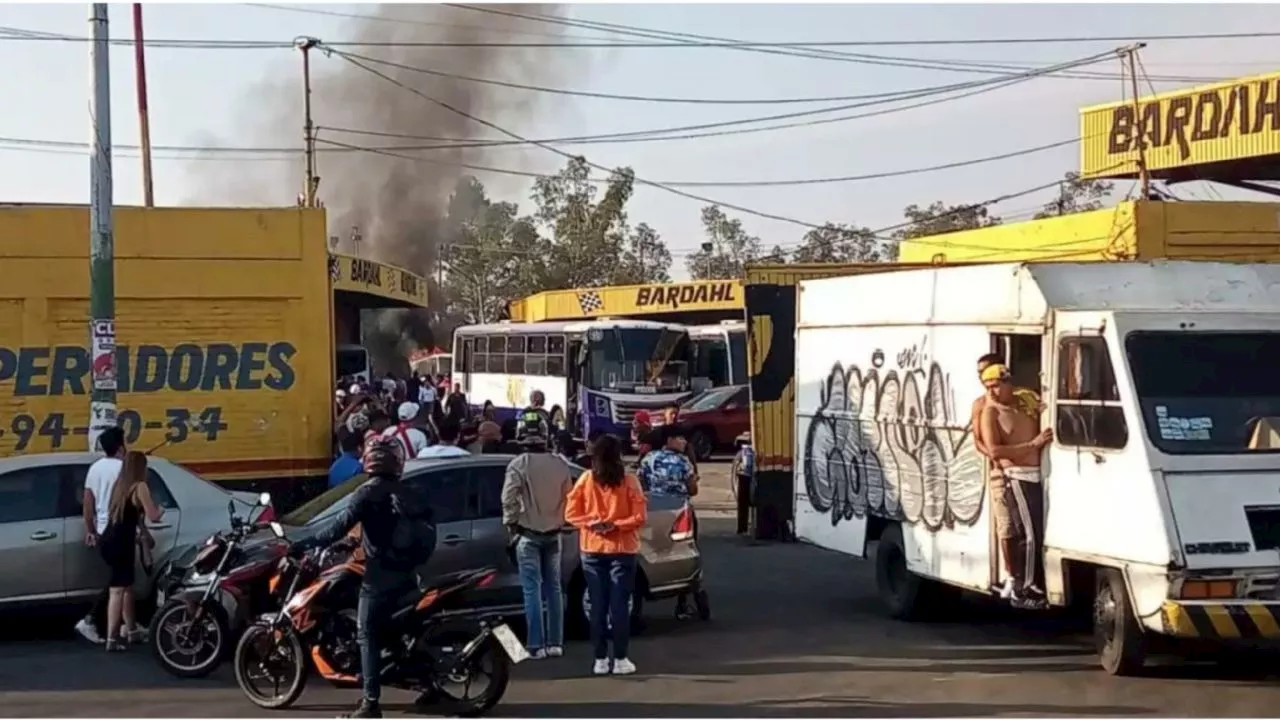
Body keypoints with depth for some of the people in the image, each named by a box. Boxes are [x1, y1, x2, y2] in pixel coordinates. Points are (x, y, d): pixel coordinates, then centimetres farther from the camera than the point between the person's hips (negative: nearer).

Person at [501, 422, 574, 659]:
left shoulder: (518, 465, -11)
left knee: (532, 590, -4)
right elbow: (568, 498, 9)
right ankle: (555, 643, 12)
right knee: (553, 588, 11)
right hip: (553, 534, 4)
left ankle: (536, 645, -8)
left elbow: (509, 499, -15)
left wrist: (510, 524, -1)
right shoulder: (560, 465, 2)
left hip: (528, 534, -4)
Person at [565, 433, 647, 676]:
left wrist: (591, 524, -4)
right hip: (621, 550, -2)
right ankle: (620, 659, 1)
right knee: (619, 605, 1)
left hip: (592, 549, 2)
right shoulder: (628, 481, -7)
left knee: (598, 606, 6)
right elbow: (640, 517, -11)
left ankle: (601, 659, 7)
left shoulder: (585, 480, -1)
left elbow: (571, 514, -2)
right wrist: (615, 525, -6)